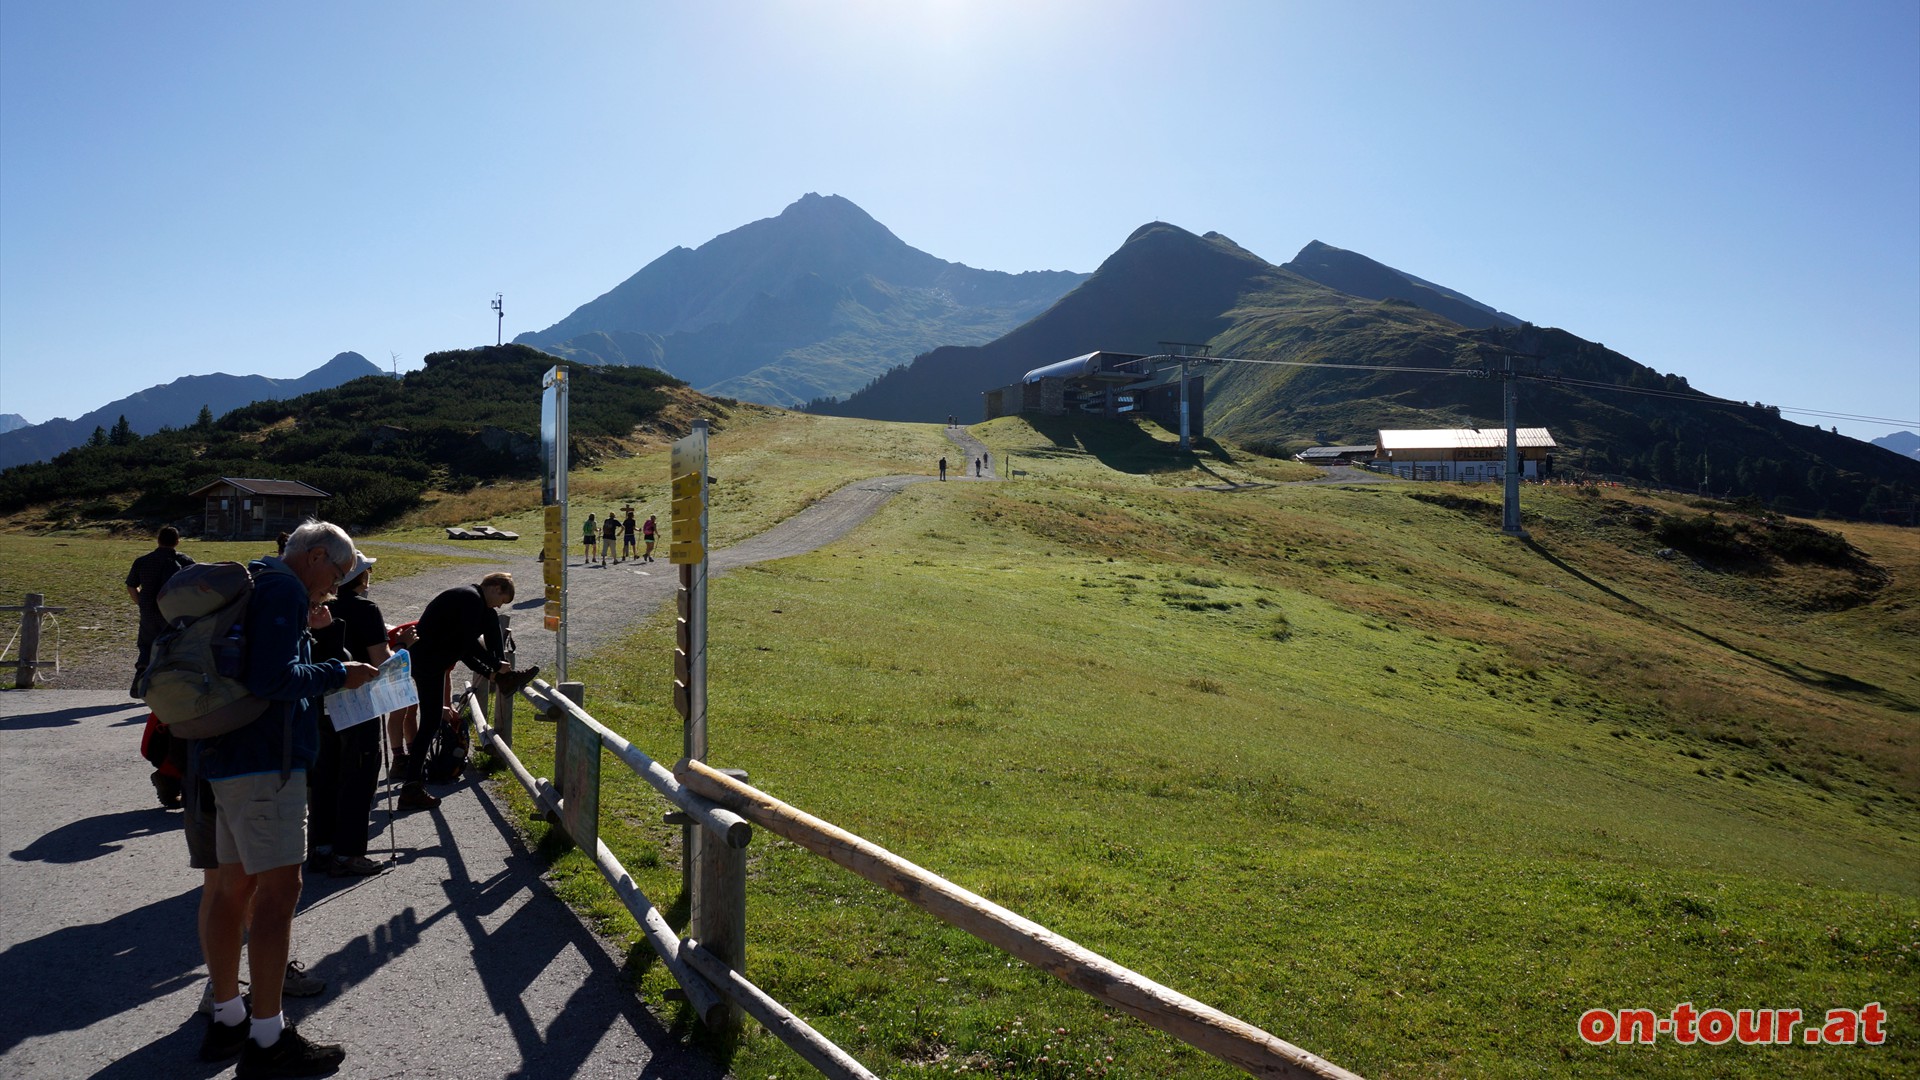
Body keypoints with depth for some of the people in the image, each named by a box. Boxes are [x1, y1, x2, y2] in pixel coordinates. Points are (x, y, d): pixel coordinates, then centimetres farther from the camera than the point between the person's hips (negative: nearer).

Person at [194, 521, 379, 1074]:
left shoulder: (251, 584, 18)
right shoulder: (284, 589, -13)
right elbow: (274, 680, -22)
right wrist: (338, 673, -9)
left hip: (225, 755, 11)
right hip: (263, 760, -11)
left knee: (233, 885, 15)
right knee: (280, 888, -6)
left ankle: (227, 1020, 25)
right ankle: (267, 1039, -1)